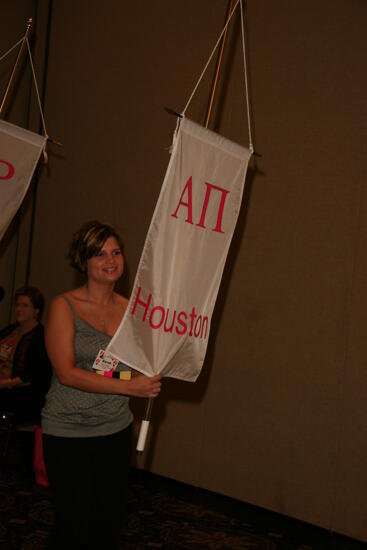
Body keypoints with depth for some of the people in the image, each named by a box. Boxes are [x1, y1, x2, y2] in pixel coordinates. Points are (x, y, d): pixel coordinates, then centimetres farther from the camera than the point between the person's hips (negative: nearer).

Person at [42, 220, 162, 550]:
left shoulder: (131, 309, 5)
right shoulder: (64, 307, -8)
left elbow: (143, 364, 12)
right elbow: (67, 373, -16)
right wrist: (128, 387, -23)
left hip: (116, 431, 4)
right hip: (68, 435, -4)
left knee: (109, 523, 10)